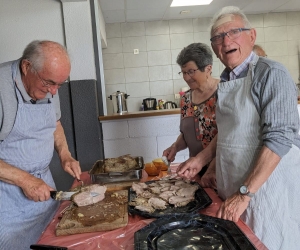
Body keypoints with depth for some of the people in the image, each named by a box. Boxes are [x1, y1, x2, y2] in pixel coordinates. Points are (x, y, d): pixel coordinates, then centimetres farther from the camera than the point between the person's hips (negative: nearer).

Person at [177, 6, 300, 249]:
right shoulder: (226, 80, 8)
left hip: (266, 185, -7)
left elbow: (279, 138, -22)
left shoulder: (271, 74, -14)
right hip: (233, 187, 7)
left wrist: (244, 193, -22)